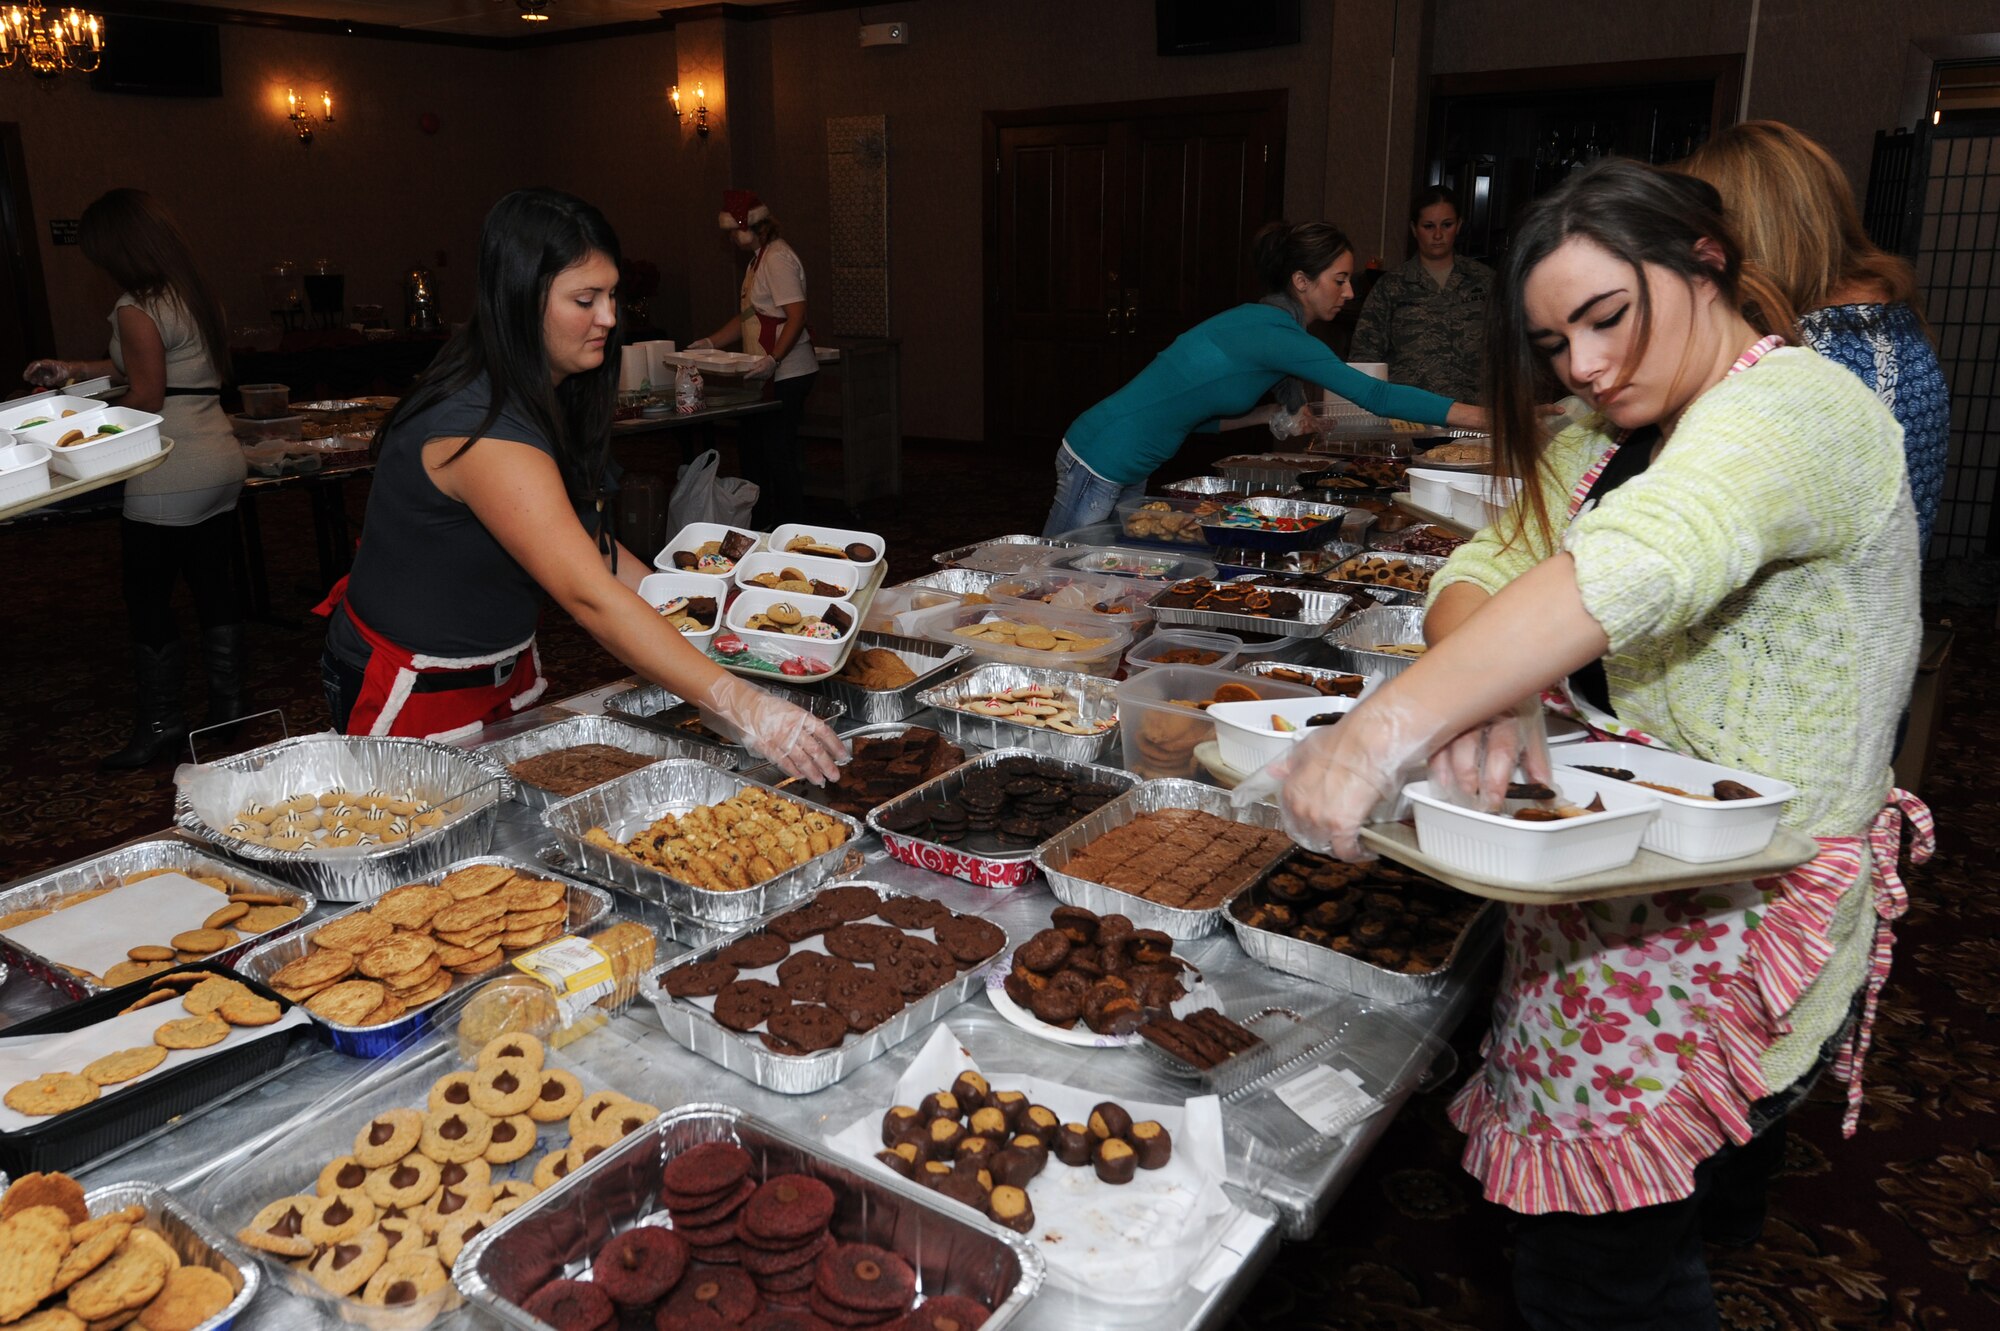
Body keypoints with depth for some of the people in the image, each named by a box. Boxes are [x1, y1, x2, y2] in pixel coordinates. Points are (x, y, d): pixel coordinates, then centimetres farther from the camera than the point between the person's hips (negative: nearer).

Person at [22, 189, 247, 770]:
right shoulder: (195, 294, 12)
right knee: (214, 586, 14)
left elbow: (146, 399, -15)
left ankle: (161, 724, 11)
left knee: (148, 601, 3)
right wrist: (77, 369, 28)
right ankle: (227, 704, 21)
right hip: (222, 466, 8)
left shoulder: (136, 308, -13)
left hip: (170, 482, -8)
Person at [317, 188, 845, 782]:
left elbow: (583, 540, 3)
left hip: (505, 672, 8)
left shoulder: (550, 397, -2)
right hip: (413, 692, -8)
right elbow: (589, 596, -40)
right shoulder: (482, 431, -32)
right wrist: (743, 707, -45)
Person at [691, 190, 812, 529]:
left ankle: (790, 527, 3)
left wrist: (773, 360, -30)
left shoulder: (778, 258, -13)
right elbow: (747, 318, 23)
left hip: (787, 374, -10)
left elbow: (797, 316, -22)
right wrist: (709, 343, 15)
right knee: (756, 448, 14)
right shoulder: (759, 257, 19)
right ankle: (760, 524, 22)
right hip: (769, 375, 11)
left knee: (779, 451, -6)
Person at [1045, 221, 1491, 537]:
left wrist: (1268, 417, 5)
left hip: (1130, 472, 10)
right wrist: (1484, 417, -20)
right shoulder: (1277, 335, -18)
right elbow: (1377, 396, -22)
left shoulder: (1258, 323, 11)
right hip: (1099, 461, -10)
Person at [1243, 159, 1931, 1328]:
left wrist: (1386, 729, -48)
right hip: (1629, 899, 8)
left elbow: (1634, 566, -38)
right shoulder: (1616, 437, 12)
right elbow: (1486, 568, 0)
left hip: (1730, 927, -8)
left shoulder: (1793, 407, -18)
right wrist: (1478, 698, -22)